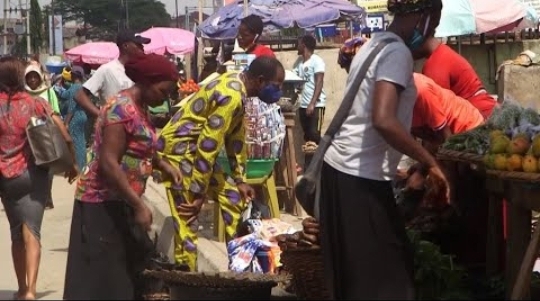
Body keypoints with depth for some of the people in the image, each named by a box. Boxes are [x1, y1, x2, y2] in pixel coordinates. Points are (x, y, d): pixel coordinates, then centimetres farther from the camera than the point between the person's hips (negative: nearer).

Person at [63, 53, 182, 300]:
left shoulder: (140, 108, 11)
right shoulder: (123, 108, -19)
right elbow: (108, 163, -25)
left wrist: (164, 166, 10)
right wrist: (139, 205, -25)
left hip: (120, 203, 10)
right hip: (103, 203, -10)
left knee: (131, 271, 12)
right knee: (102, 279, -6)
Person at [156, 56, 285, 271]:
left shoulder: (237, 86, 4)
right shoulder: (231, 96, -26)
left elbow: (236, 137, 13)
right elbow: (207, 145, -26)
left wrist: (239, 179, 14)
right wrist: (197, 193, -21)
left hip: (196, 149, 10)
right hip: (178, 149, -10)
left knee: (233, 197, 11)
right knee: (188, 220, -9)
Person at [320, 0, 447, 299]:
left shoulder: (374, 44, 14)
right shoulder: (398, 52, -15)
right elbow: (383, 120, -28)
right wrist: (431, 163, -20)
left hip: (338, 167, 9)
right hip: (361, 178, -9)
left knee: (353, 269, 16)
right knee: (385, 273, -1)